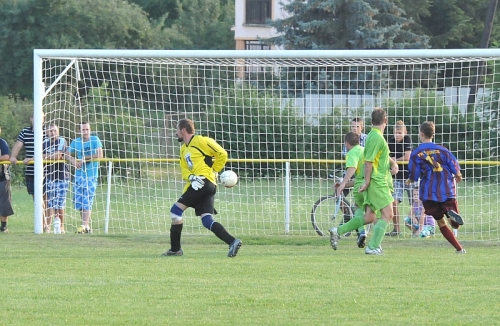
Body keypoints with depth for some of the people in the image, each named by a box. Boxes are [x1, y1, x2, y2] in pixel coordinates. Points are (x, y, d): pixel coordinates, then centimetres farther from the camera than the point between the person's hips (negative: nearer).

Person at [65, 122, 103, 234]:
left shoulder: (95, 140, -2)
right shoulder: (75, 142, 9)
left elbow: (99, 155, -11)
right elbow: (66, 154, 10)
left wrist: (84, 158, -10)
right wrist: (72, 160, -12)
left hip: (91, 176, -4)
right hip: (78, 175, 4)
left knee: (87, 201, -11)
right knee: (78, 201, 3)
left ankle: (84, 225, -15)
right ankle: (87, 226, 12)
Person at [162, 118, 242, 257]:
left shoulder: (201, 141, -3)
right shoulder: (184, 149, 24)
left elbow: (222, 154, -5)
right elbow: (184, 169, 17)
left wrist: (213, 171, -3)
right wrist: (191, 177, -4)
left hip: (205, 181, -9)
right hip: (197, 183, 9)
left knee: (176, 210, -8)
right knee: (207, 221, -4)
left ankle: (175, 249, -4)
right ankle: (232, 242, -14)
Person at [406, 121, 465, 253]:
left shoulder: (416, 154, -1)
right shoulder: (442, 150, 3)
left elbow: (414, 176, -3)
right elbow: (455, 168, 1)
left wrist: (409, 181, 21)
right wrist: (458, 177, 23)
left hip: (429, 194, -1)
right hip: (447, 191, 1)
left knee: (441, 223, 12)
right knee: (455, 224, 3)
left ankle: (459, 248, -4)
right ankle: (452, 214, -34)